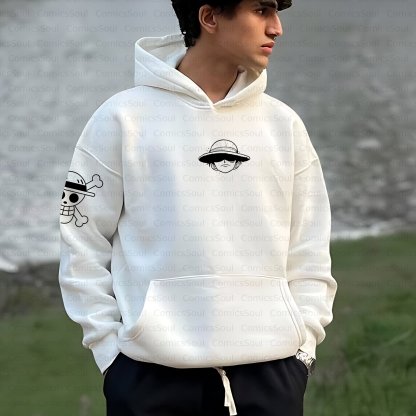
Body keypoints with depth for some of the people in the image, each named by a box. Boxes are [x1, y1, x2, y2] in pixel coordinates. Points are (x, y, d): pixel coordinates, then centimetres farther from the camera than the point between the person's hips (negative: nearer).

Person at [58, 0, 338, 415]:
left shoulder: (284, 124, 10)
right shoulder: (123, 119, -1)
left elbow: (308, 254, 13)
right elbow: (83, 245, 2)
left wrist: (302, 345, 3)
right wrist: (111, 349, -3)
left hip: (270, 378, 3)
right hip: (151, 378, -3)